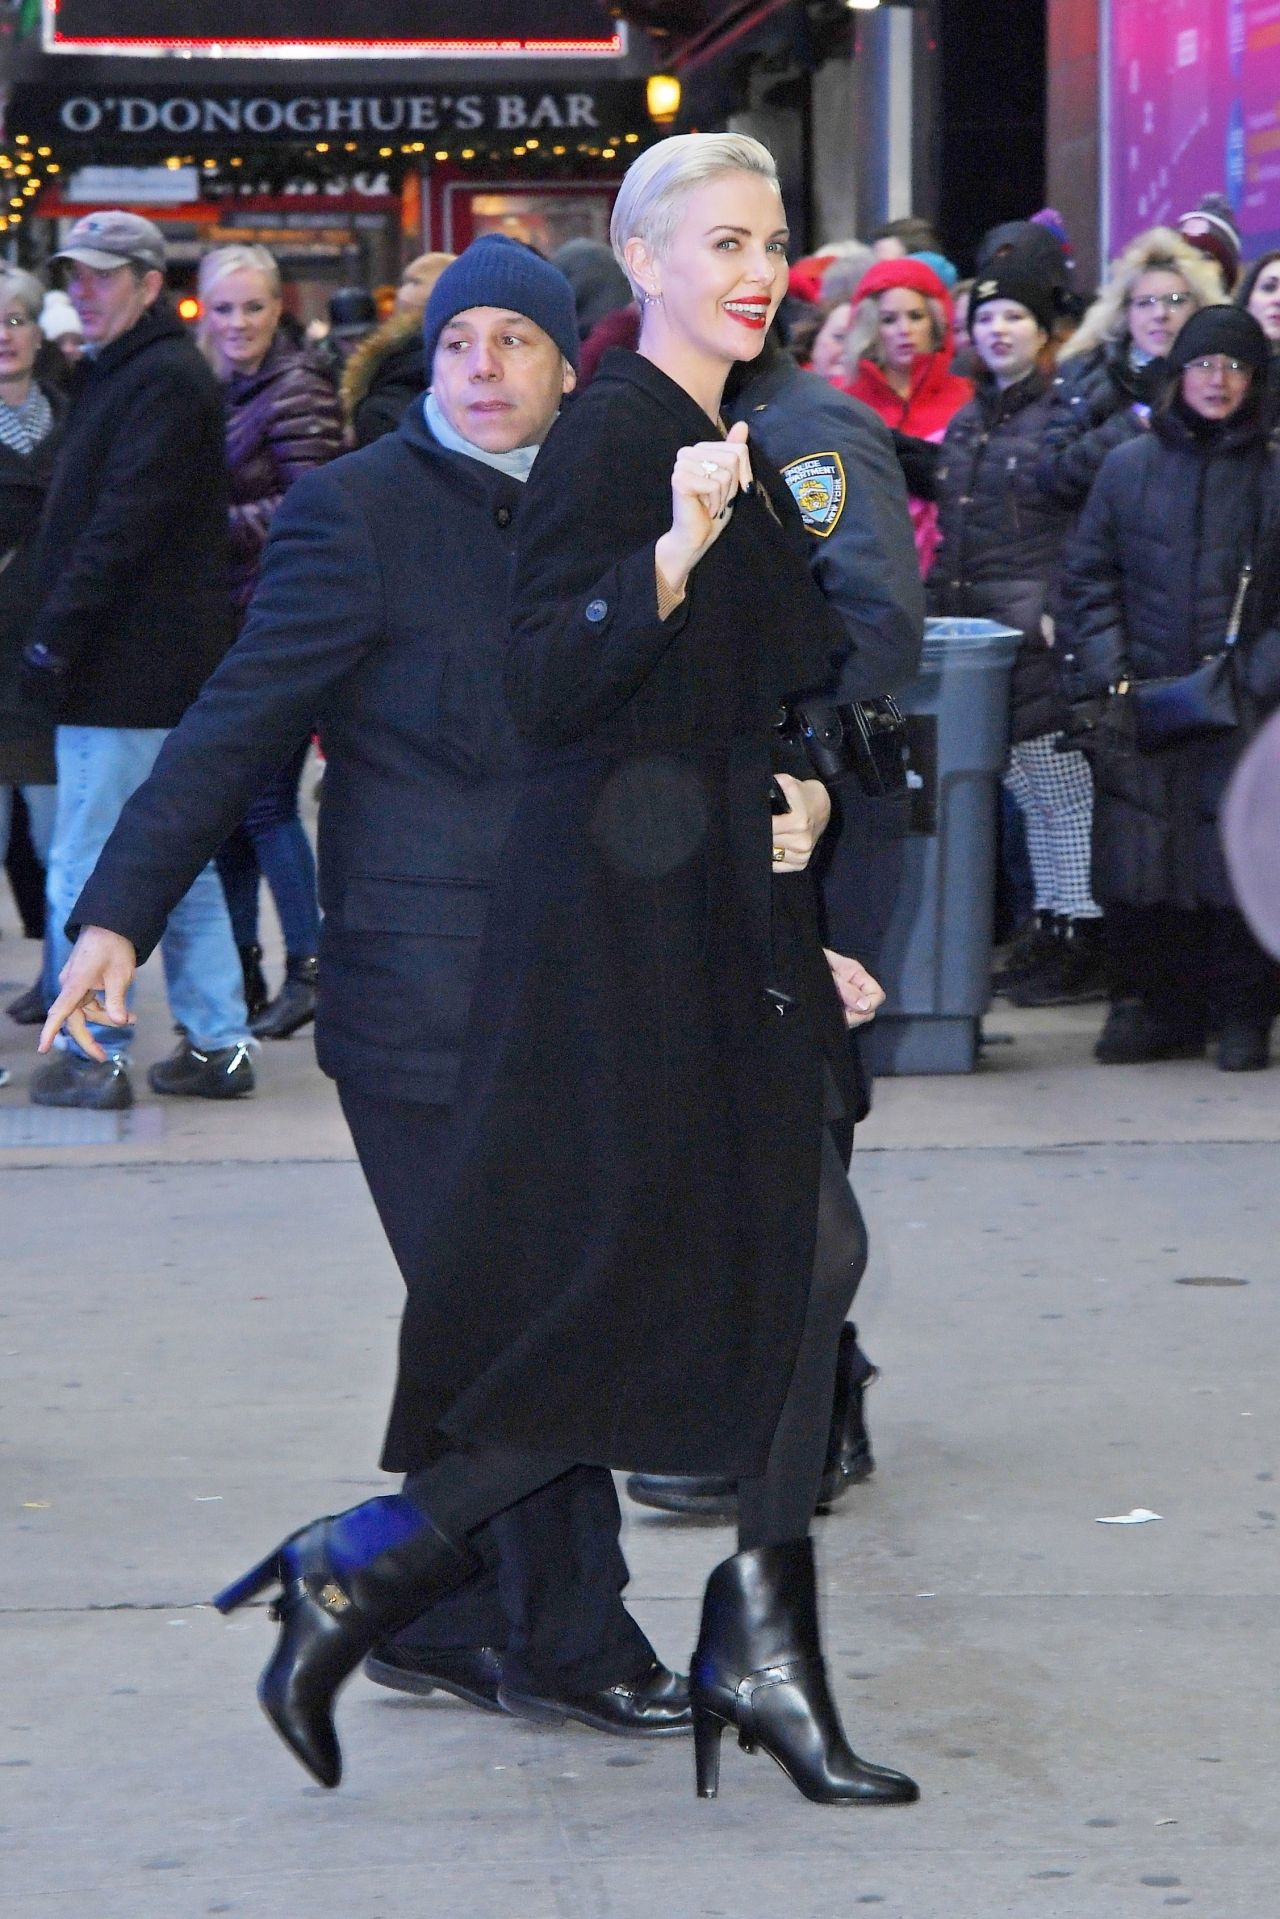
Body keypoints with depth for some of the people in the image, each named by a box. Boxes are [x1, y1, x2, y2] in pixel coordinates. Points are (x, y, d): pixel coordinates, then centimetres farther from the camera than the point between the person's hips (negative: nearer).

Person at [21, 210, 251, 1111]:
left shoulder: (163, 379, -14)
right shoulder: (122, 374, 19)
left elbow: (124, 523, -22)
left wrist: (58, 631, -22)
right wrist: (62, 634, 16)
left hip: (128, 673, -11)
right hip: (169, 666, 11)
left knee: (84, 871, -5)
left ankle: (94, 1056, 0)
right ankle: (218, 1044, 18)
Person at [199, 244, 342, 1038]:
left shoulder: (297, 389, -9)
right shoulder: (223, 390, 16)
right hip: (230, 622, 8)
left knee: (265, 801, -8)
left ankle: (309, 968, 0)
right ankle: (242, 968, 17)